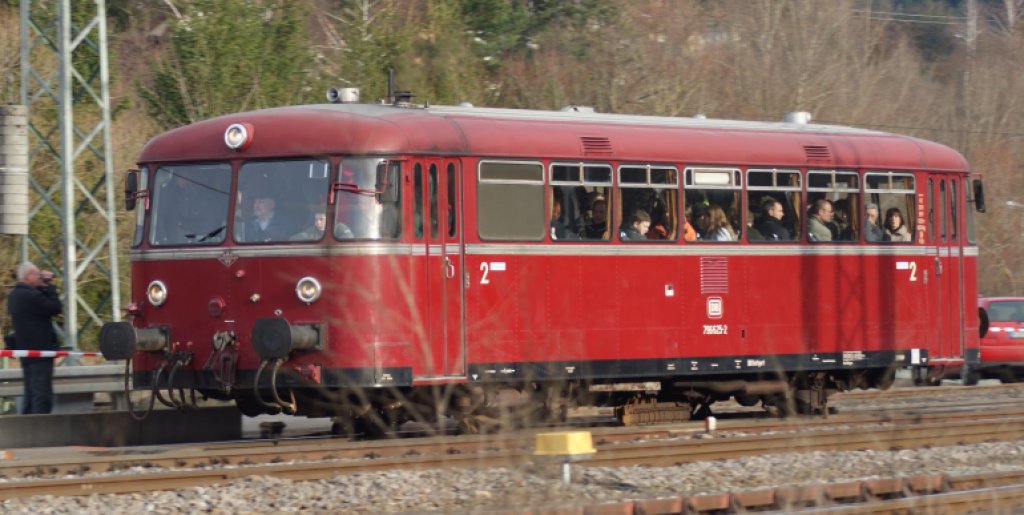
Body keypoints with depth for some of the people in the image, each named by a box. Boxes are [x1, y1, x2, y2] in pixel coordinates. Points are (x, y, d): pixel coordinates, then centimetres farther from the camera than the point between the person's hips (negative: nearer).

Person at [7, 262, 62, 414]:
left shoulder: (15, 295, 13)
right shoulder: (31, 296, -19)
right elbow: (55, 308, -16)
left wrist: (45, 287, 6)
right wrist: (48, 286, -8)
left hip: (26, 352, 10)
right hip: (39, 350, -10)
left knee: (31, 393, 13)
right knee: (42, 396, -10)